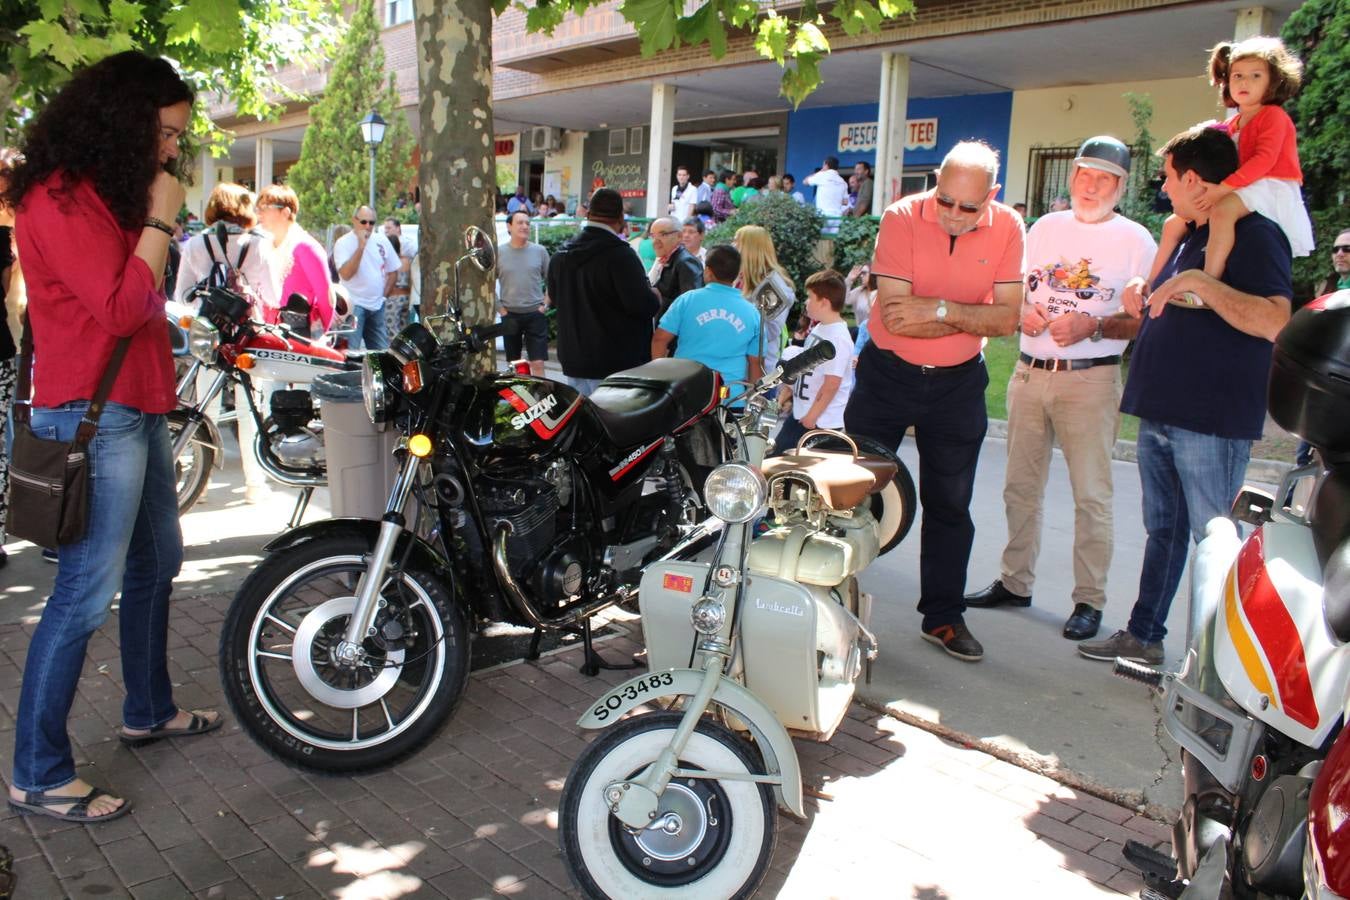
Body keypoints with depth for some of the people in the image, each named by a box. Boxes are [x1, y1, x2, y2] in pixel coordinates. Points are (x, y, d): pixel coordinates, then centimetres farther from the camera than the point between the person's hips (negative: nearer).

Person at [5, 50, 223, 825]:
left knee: (156, 566, 18)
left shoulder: (109, 193, 16)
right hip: (92, 417, -10)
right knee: (87, 595, -8)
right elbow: (121, 308, -21)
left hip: (138, 410, 10)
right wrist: (160, 221, -15)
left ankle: (149, 710, 35)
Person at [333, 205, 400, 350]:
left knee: (381, 351, 10)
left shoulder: (382, 241, 7)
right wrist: (361, 246, -23)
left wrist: (384, 294, 9)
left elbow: (393, 271, 17)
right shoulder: (343, 243, -7)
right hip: (353, 305, -5)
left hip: (377, 306, 5)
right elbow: (346, 274, -21)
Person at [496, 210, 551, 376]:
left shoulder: (539, 251, 3)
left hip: (535, 313, -1)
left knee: (537, 364, -6)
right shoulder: (498, 252, 2)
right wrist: (499, 307, 0)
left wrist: (545, 303, 1)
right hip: (510, 315, 1)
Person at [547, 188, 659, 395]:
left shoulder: (560, 255, 8)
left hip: (574, 361, 7)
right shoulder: (619, 254, -17)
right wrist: (655, 298, 0)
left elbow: (554, 297, 21)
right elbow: (642, 304, -21)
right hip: (617, 363, -7)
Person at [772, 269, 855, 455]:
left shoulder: (838, 338, -21)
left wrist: (812, 416, -20)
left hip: (822, 422, -10)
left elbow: (832, 385, -24)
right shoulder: (818, 329, 9)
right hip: (799, 414, 10)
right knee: (774, 459, 15)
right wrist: (785, 393, 16)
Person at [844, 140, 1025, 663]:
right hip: (887, 373, -2)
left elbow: (1008, 318, -12)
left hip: (959, 383, 2)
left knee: (950, 505, 11)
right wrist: (970, 317, -20)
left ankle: (943, 616, 25)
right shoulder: (903, 217, -15)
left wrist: (941, 310, -24)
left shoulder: (1006, 227, -7)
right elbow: (894, 314, -23)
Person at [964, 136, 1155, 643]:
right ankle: (1015, 582, 23)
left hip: (1091, 378, -5)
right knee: (1020, 486, 11)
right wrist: (1023, 311, -3)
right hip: (1029, 371, 5)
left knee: (1091, 495, -3)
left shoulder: (1136, 241, -1)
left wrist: (1093, 326, -20)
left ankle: (1089, 600, 6)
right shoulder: (1044, 228, 13)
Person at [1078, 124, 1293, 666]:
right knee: (1163, 530, 17)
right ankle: (1144, 636, 27)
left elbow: (1275, 322, -26)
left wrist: (1199, 283, -27)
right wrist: (1143, 298, 10)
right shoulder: (1191, 238, 18)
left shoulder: (1255, 235, -11)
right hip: (1161, 413, 9)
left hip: (1212, 422, -9)